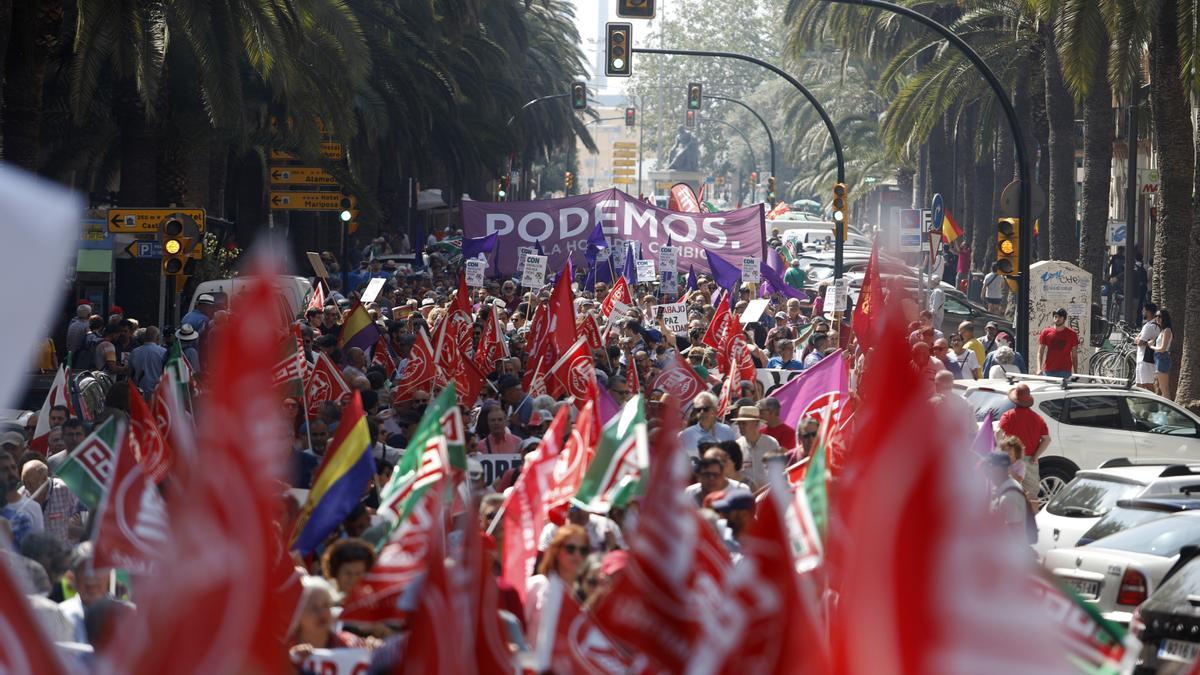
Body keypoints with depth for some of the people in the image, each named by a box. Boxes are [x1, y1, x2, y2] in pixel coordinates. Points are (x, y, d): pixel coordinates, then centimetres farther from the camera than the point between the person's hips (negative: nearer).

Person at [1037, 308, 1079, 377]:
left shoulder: (1072, 334, 4)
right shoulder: (1046, 332, 5)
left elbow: (1074, 356, 6)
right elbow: (1040, 352, 4)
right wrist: (1039, 368, -8)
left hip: (1065, 371, -1)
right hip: (1048, 371, 1)